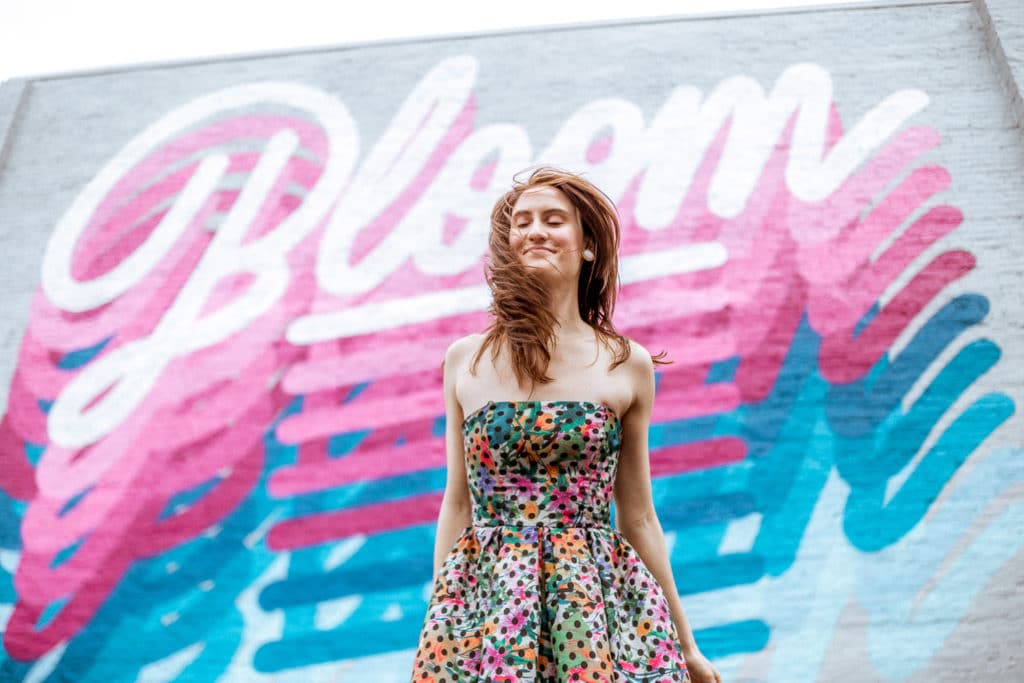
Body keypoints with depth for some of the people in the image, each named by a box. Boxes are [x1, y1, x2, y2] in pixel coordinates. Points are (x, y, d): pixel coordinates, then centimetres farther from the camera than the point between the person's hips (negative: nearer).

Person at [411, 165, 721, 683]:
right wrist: (435, 621, 6)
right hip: (485, 598, 1)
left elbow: (638, 518, 6)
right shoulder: (464, 359, 2)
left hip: (600, 594, 0)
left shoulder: (627, 365, 1)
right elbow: (457, 504, 7)